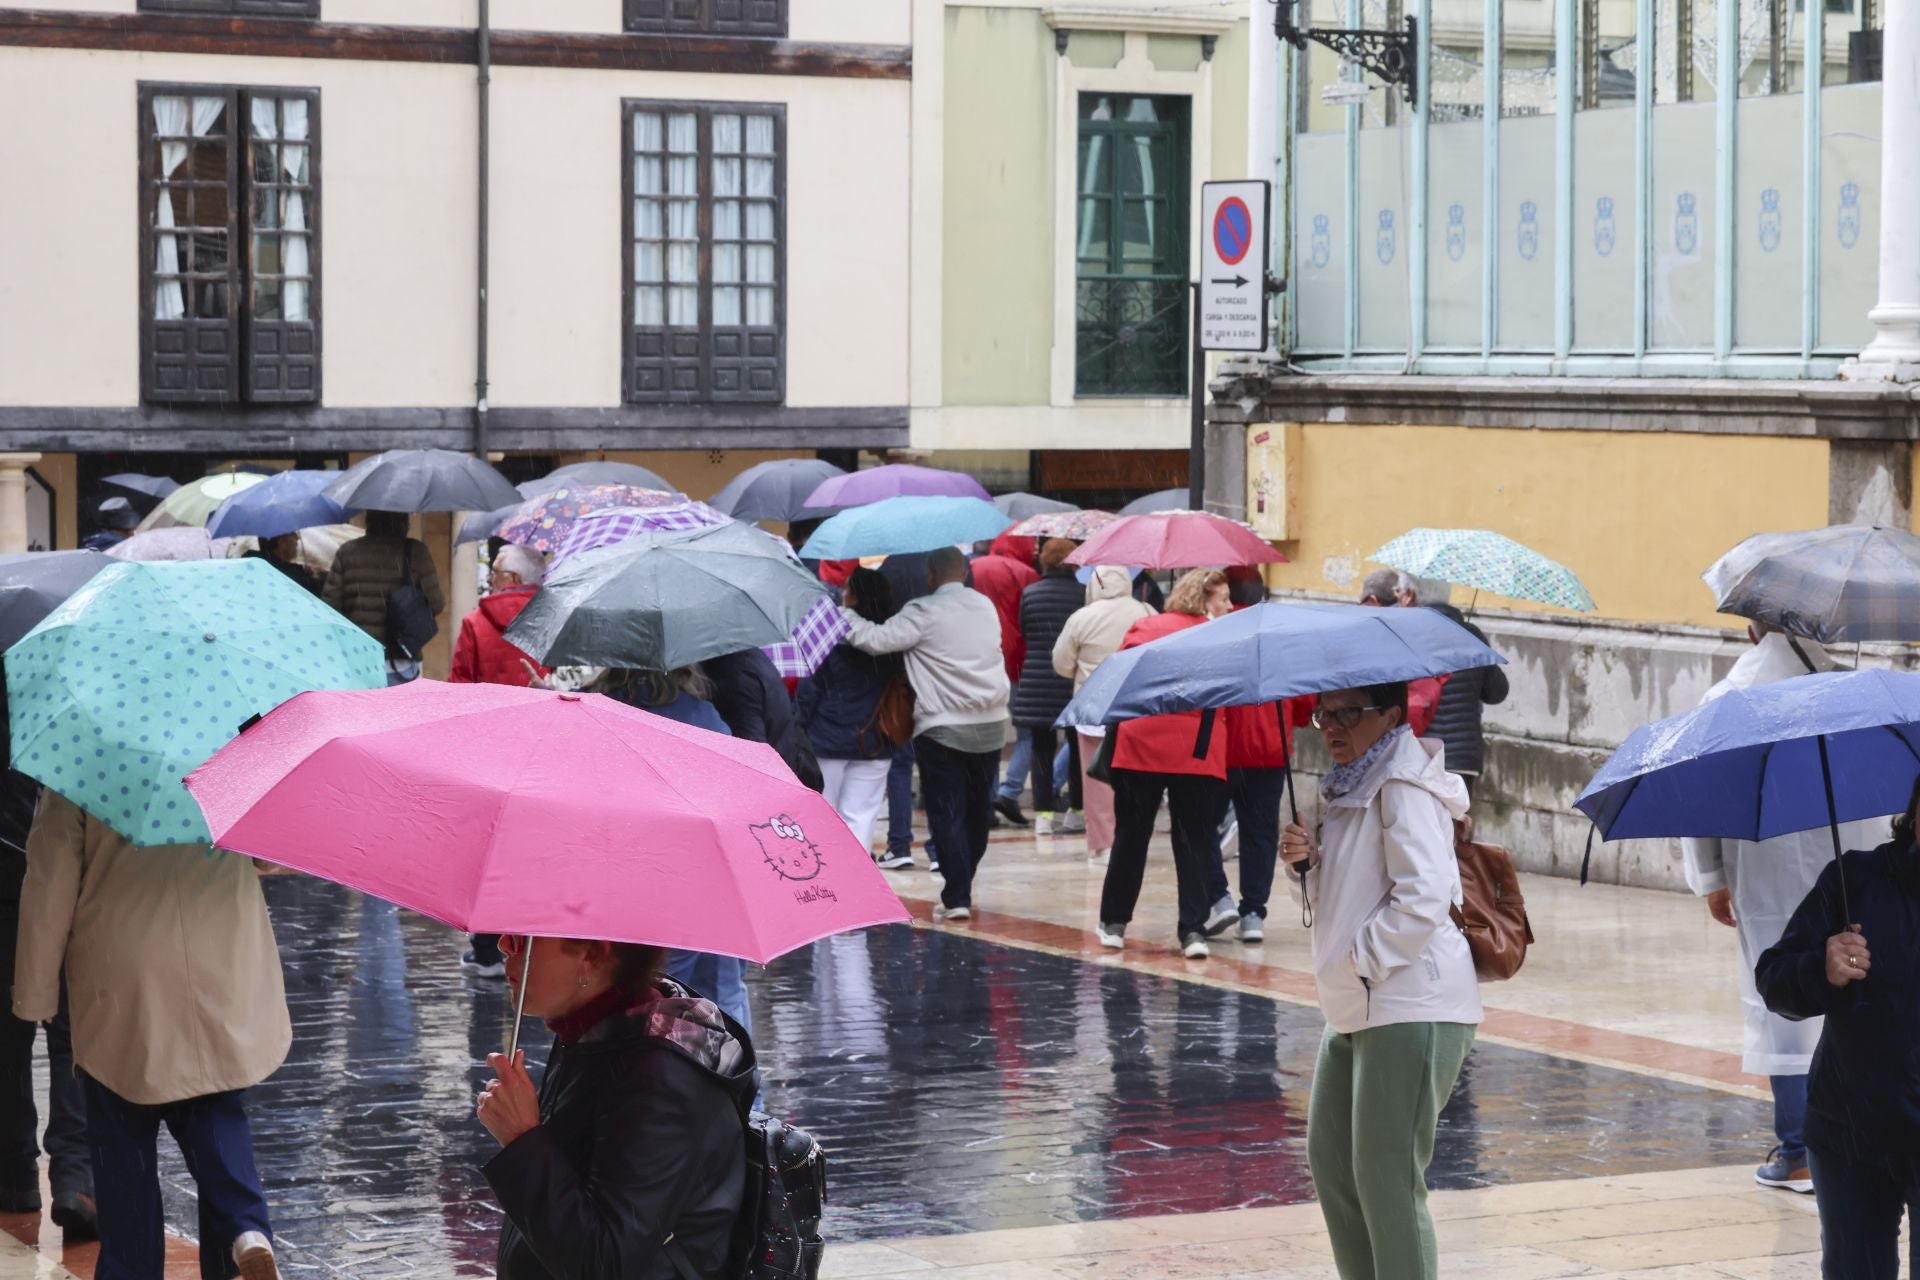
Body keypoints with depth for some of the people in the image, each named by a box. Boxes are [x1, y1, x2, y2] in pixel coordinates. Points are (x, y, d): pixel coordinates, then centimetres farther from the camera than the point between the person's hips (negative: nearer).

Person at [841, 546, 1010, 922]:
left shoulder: (925, 612, -12)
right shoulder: (986, 606, 9)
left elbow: (878, 639, -19)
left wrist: (842, 613, -9)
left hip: (942, 729, -5)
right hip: (990, 725, 5)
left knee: (947, 813, -1)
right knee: (978, 810, 16)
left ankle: (957, 897, -5)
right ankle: (963, 885, 27)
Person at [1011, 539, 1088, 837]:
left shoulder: (1029, 594, -1)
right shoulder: (1083, 594, -7)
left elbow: (1021, 634, 6)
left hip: (1037, 681, 1)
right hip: (1074, 682, -1)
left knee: (1042, 748, 6)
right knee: (1077, 747, 10)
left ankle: (1043, 813, 2)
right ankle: (1075, 811, 12)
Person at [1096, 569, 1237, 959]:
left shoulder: (1144, 628, 9)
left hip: (1139, 746, 2)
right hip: (1197, 752, -2)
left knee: (1130, 836, 11)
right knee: (1194, 842, 4)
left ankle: (1114, 923, 17)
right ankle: (1193, 930, -1)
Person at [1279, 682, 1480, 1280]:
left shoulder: (1405, 789, -14)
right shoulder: (1352, 790, 16)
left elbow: (1423, 900, -23)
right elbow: (1331, 893, 26)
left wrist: (1360, 959, -17)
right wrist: (1308, 862, 5)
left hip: (1412, 1007, -10)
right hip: (1357, 1007, 10)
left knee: (1386, 1174, -8)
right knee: (1331, 1159, 13)